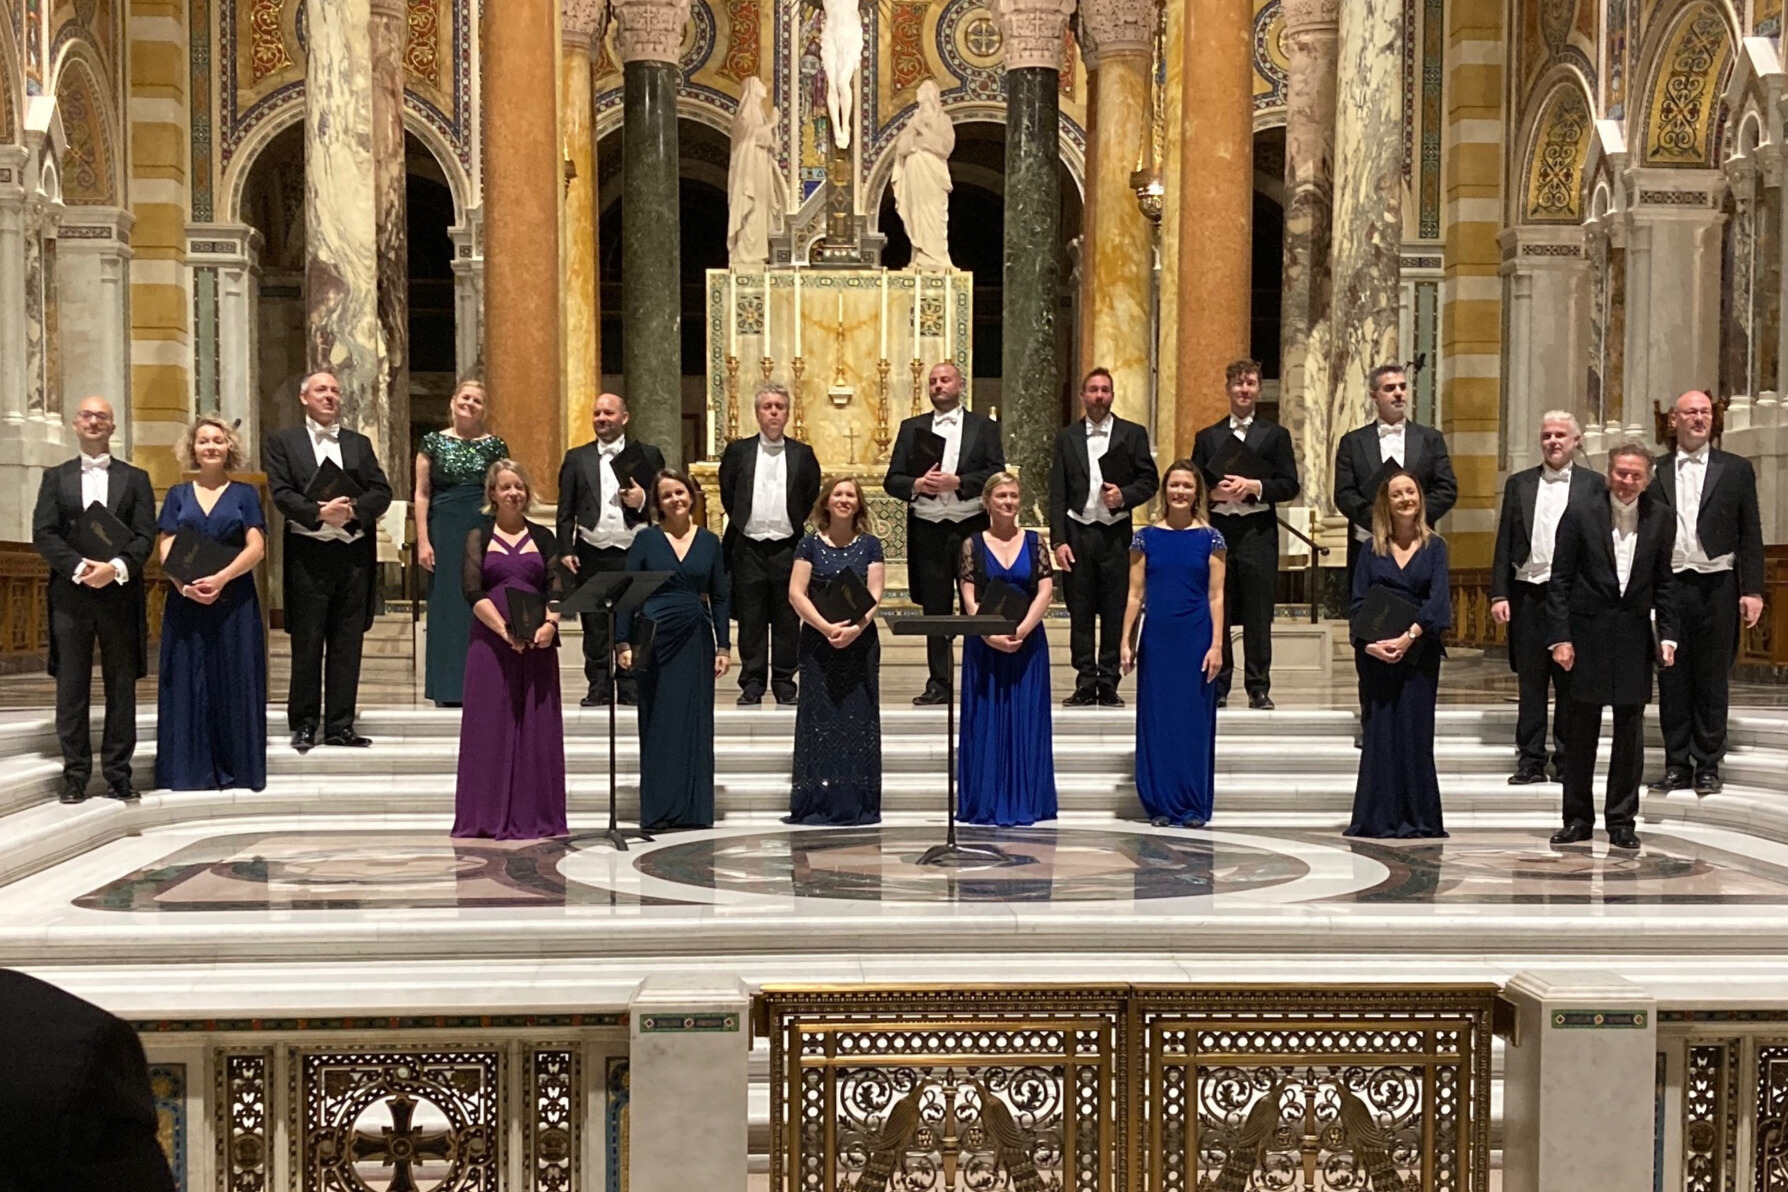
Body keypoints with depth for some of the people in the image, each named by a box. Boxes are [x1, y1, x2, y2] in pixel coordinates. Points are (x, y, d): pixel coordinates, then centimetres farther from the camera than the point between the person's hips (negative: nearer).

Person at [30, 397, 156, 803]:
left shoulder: (135, 479, 10)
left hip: (121, 596, 0)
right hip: (70, 596, 0)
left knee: (121, 687, 2)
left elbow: (145, 536, 1)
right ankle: (75, 773, 8)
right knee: (71, 688, 2)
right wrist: (79, 568, -13)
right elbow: (43, 533, 1)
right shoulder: (56, 477, 11)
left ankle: (118, 773, 8)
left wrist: (116, 568, -16)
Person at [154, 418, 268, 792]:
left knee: (234, 681, -1)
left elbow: (256, 548, -2)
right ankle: (191, 767, 6)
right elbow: (166, 549, 4)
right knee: (187, 681, 1)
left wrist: (221, 579, -17)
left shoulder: (245, 494, 7)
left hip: (235, 600, -1)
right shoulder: (178, 495, 12)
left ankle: (235, 767, 5)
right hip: (186, 600, 2)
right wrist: (185, 584, -15)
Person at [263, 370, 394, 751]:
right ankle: (304, 724, 10)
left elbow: (382, 492, 5)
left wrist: (353, 511, -14)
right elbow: (282, 494, -6)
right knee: (307, 644, 1)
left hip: (354, 553, 3)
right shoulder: (282, 442, 6)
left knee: (348, 642, 5)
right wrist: (320, 513, -21)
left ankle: (340, 724, 11)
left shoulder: (359, 444, 16)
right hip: (308, 554, -3)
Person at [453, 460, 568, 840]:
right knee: (490, 724, -1)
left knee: (537, 725, 2)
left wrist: (549, 623, -15)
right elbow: (472, 591, -4)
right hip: (491, 639, -2)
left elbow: (557, 588, 4)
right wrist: (504, 630, -16)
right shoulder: (479, 536, 6)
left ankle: (534, 816, 9)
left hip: (537, 642, 2)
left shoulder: (543, 538, 12)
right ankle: (488, 816, 5)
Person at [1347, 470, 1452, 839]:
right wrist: (1368, 643, -15)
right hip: (1375, 653, 1)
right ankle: (1378, 818, 6)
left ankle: (1415, 818, 5)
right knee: (1378, 732, 1)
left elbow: (1438, 600, -6)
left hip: (1418, 652, -1)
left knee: (1414, 731, 0)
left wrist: (1410, 635, -20)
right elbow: (1358, 602, 2)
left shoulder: (1434, 546, 5)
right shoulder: (1372, 550, 8)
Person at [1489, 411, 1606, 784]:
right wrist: (1499, 594, 2)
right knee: (1529, 681, 5)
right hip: (1528, 595, 2)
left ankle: (1567, 760, 12)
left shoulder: (1593, 485, 4)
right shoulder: (1518, 484, 11)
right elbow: (1504, 543, 9)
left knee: (1570, 681, 3)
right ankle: (1531, 760, 11)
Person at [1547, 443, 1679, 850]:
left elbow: (1664, 582, 8)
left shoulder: (1661, 518, 3)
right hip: (1587, 634, -2)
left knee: (1630, 731, 6)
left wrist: (1668, 634, 0)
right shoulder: (1580, 515, -4)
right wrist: (1560, 637, -9)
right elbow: (1560, 580, -4)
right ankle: (1578, 819, 16)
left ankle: (1621, 820, 16)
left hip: (1634, 635, 2)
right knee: (1580, 730, 5)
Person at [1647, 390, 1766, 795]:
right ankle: (1677, 764, 12)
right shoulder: (1655, 471, 8)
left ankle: (1708, 766, 11)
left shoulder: (1736, 470, 6)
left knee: (1712, 680, 3)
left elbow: (1750, 535, 5)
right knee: (1671, 679, 5)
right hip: (1668, 586, 1)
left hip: (1716, 587, -1)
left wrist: (1752, 590, -3)